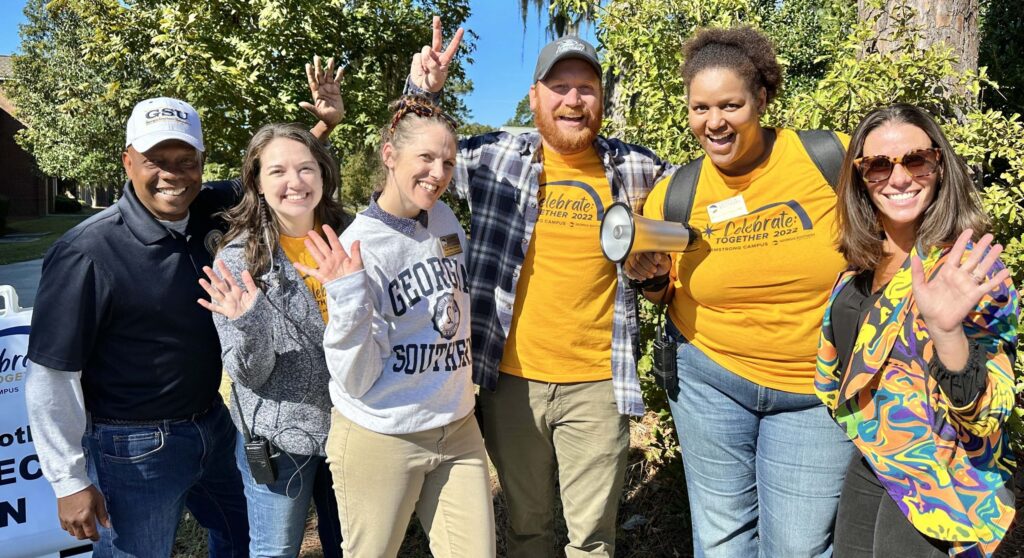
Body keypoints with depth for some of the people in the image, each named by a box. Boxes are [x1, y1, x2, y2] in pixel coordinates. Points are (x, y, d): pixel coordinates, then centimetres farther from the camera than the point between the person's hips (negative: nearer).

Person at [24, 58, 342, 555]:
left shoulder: (210, 211, -6)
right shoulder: (88, 253, -21)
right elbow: (51, 376, -16)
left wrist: (324, 125, -1)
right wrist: (70, 482, -13)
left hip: (215, 425, 6)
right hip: (135, 449, -6)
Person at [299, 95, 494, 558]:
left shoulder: (446, 219, 1)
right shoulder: (359, 246, -16)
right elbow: (355, 381, -17)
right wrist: (349, 298, -30)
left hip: (458, 431, 5)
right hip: (378, 440, -5)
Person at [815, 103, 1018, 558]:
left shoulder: (969, 267, -19)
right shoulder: (862, 262, -2)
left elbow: (985, 415, -28)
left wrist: (946, 331, -42)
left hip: (938, 486, -6)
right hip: (867, 466, 6)